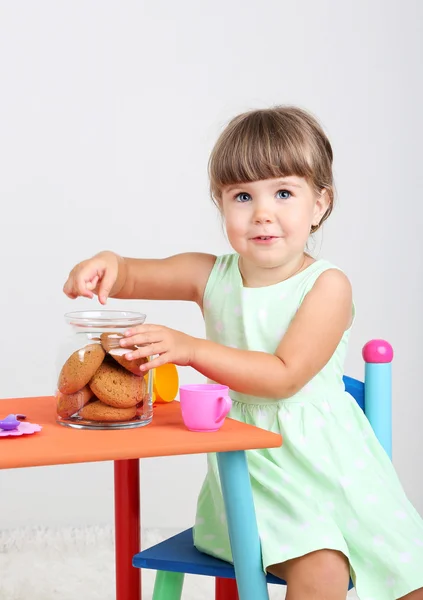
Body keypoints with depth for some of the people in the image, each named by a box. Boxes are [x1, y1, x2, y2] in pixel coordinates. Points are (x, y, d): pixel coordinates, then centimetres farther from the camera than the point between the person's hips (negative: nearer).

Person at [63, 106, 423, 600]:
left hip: (322, 453, -1)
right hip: (247, 459, 1)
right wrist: (108, 265, -19)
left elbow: (285, 376, -20)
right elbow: (134, 277, 7)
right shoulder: (212, 276, 2)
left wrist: (190, 348, -29)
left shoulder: (327, 286, -11)